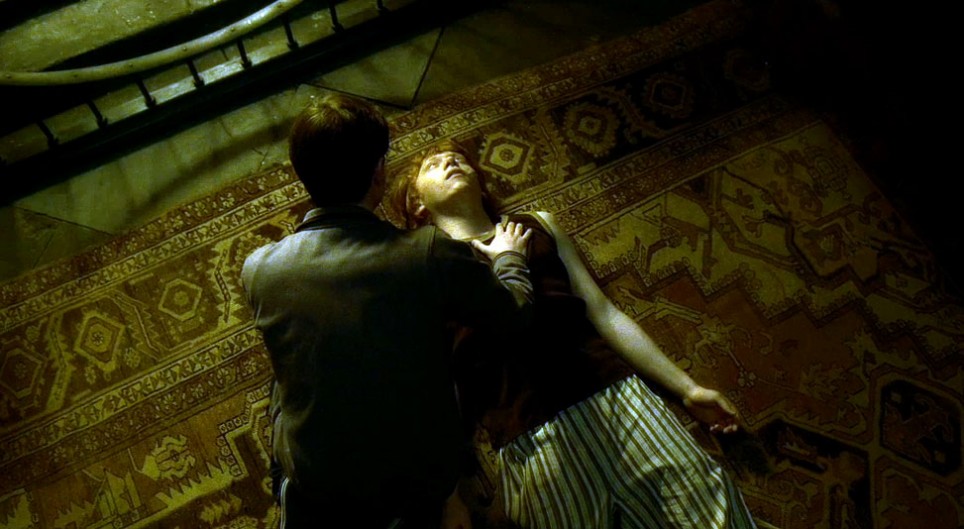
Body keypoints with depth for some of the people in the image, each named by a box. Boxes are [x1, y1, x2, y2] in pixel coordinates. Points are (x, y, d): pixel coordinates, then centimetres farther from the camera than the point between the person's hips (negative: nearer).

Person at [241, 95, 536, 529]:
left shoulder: (257, 269, -15)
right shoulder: (435, 255, -24)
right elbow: (513, 311, -5)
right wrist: (508, 256, 16)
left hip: (313, 488, 1)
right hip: (424, 473, 0)